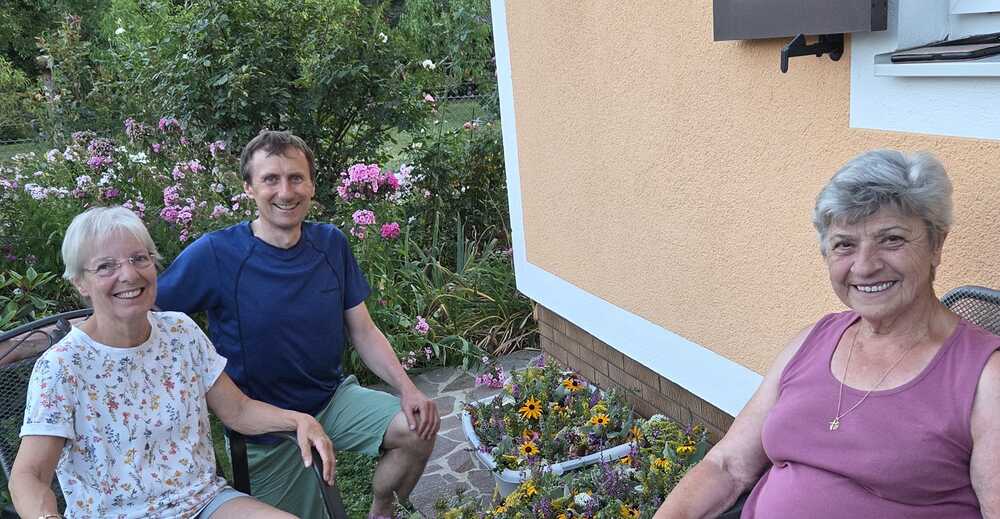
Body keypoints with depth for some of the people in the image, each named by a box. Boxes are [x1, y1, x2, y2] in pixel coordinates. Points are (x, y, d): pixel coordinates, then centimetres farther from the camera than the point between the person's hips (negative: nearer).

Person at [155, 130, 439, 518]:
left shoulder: (331, 243, -5)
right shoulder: (215, 254, -19)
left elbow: (363, 332, 0)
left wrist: (407, 389, -13)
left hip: (332, 398, 3)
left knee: (418, 428, -13)